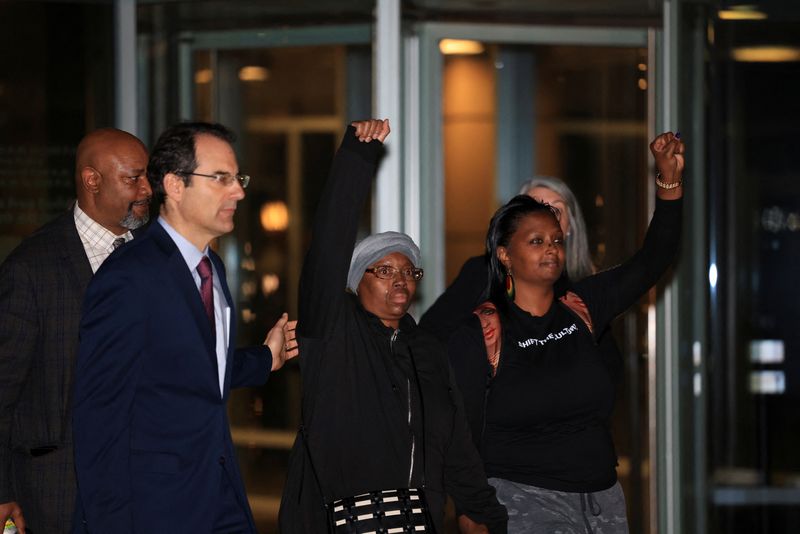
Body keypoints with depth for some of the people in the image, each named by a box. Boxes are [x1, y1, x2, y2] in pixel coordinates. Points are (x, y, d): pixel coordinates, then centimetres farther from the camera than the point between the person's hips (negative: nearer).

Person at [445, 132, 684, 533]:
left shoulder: (581, 308, 8)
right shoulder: (477, 335, -5)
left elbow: (652, 260, 7)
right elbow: (463, 439, -5)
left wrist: (670, 178, -3)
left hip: (603, 500, 5)